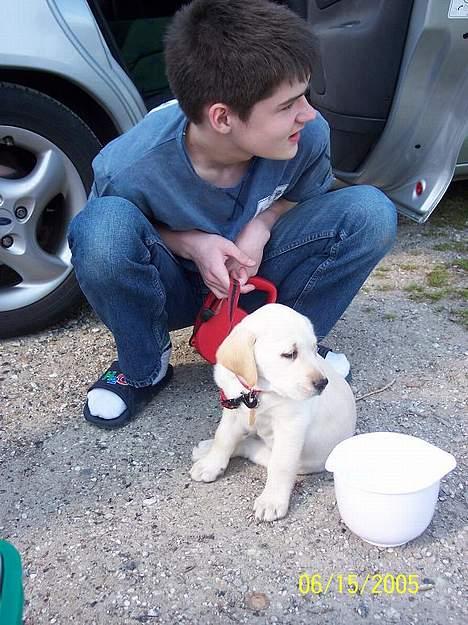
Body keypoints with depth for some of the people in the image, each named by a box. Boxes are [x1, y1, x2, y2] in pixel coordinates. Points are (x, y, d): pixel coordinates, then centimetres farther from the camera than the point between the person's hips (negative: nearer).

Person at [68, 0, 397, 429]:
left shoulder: (309, 136, -21)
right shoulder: (129, 168, -30)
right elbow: (101, 234, -8)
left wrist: (262, 224, -21)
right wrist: (190, 243, -27)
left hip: (254, 275, 3)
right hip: (172, 288, -2)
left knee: (371, 211, -19)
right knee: (104, 225, -37)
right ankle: (143, 368, -7)